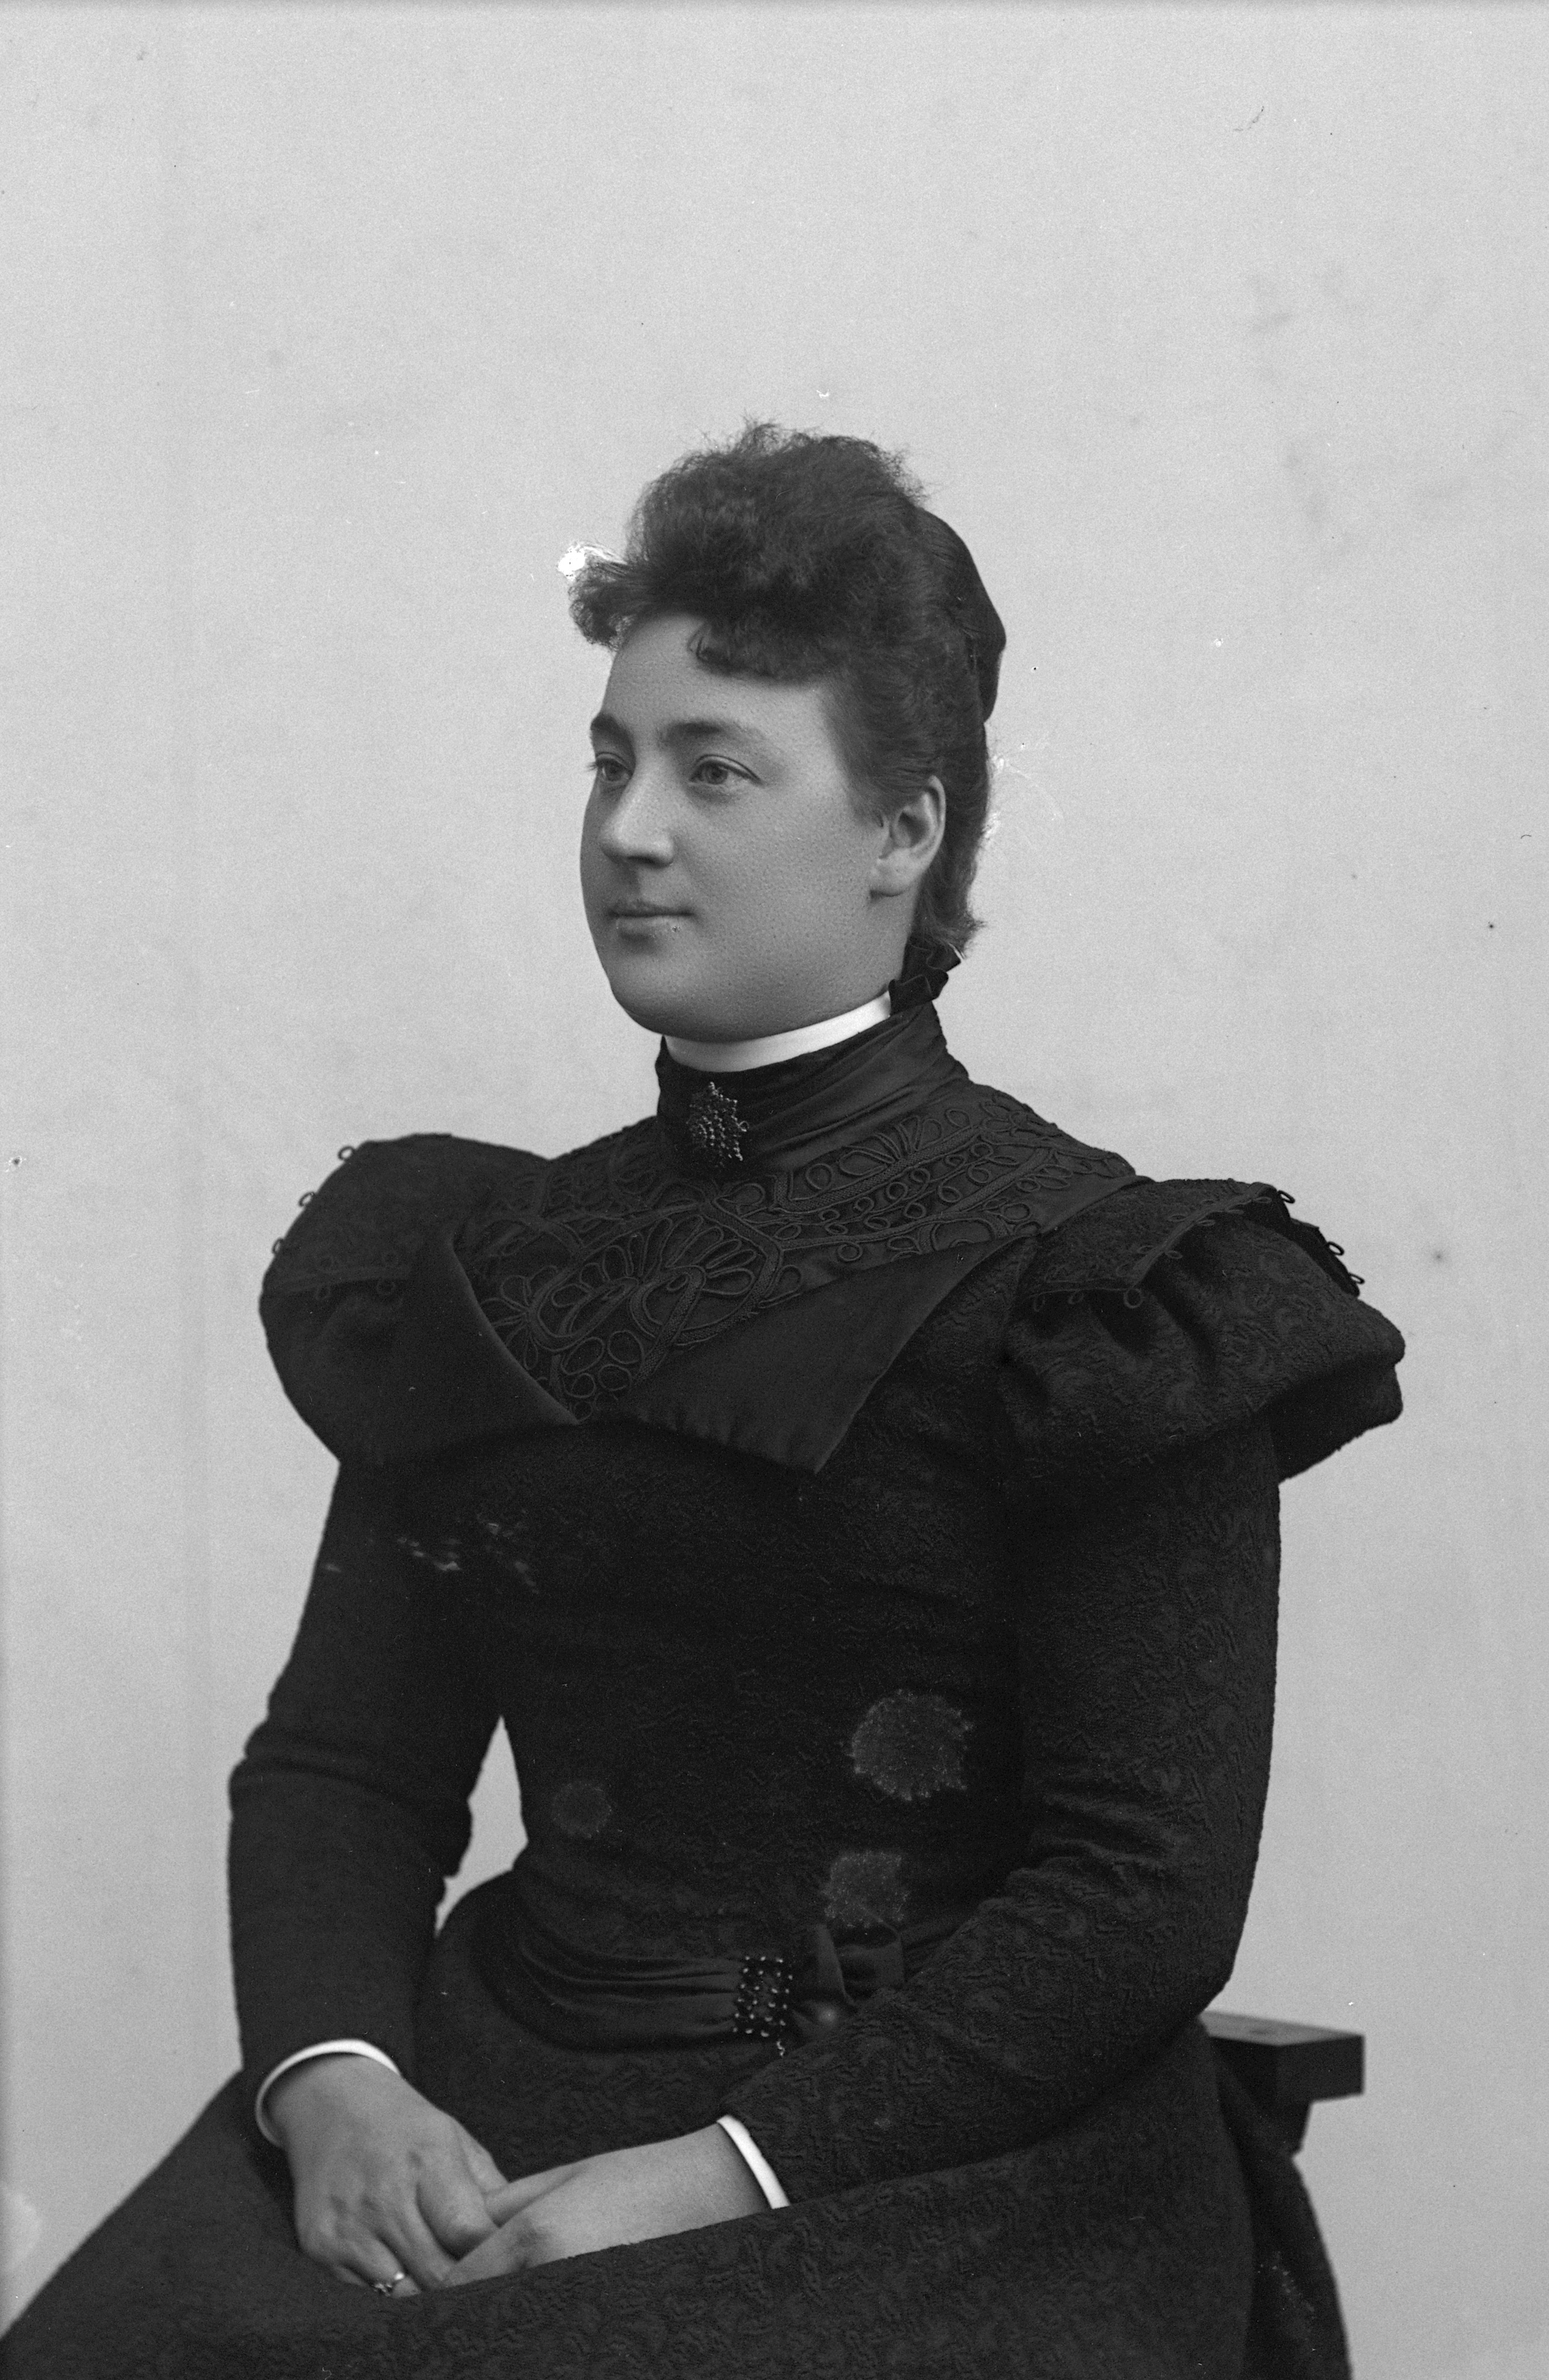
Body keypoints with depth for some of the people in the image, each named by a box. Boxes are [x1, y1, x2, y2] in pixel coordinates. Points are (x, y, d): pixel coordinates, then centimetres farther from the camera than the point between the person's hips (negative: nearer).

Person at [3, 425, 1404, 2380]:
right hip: (482, 2121, 4)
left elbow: (1148, 1896, -9)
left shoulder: (1099, 1291, -4)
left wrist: (743, 2168, -16)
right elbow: (342, 1755, 10)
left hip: (952, 2169, -4)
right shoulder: (479, 1268, 13)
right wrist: (330, 2079, -10)